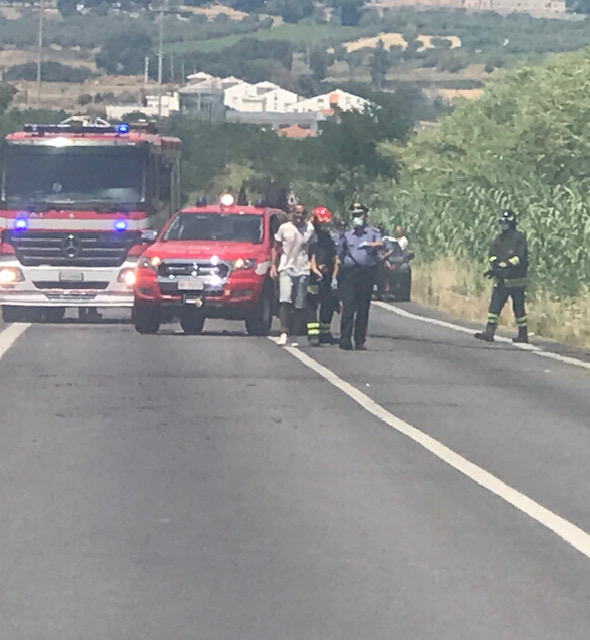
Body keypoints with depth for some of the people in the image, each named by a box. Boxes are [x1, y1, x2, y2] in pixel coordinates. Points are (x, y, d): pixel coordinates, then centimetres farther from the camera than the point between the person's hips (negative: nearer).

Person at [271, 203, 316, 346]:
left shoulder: (310, 229, 5)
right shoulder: (284, 228, 5)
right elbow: (276, 248, 11)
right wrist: (273, 265, 3)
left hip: (303, 270, 1)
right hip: (286, 269, -1)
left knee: (300, 305, 2)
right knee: (285, 300, -16)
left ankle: (296, 334, 8)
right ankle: (284, 332, -18)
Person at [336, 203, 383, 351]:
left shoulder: (373, 233, 8)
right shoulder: (347, 235, 18)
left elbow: (380, 244, -13)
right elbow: (340, 255, 21)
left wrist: (370, 244, -35)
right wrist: (337, 277, 14)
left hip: (367, 273, -1)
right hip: (349, 273, 1)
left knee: (363, 309, 2)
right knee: (348, 307, -9)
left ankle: (360, 341, 5)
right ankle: (345, 339, -12)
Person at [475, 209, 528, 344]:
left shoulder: (519, 238, -10)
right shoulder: (499, 238, 11)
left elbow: (519, 258, -18)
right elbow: (492, 255, 8)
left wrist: (503, 267, -23)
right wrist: (494, 266, -12)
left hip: (516, 280, -6)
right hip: (502, 280, 6)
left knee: (518, 308, 3)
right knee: (494, 305, -3)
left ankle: (523, 334, 14)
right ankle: (489, 332, -6)